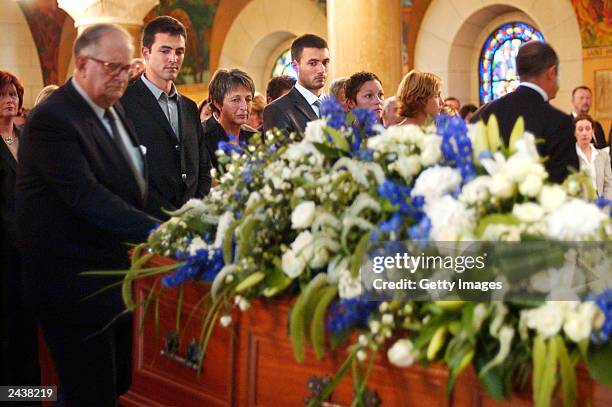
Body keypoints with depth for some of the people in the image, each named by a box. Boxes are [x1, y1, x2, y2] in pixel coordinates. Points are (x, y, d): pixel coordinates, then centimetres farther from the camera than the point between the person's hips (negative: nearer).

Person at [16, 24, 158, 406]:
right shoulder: (52, 119, -20)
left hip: (112, 267, 9)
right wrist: (153, 229, -37)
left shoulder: (113, 108, 10)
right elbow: (85, 195, -30)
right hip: (73, 278, -9)